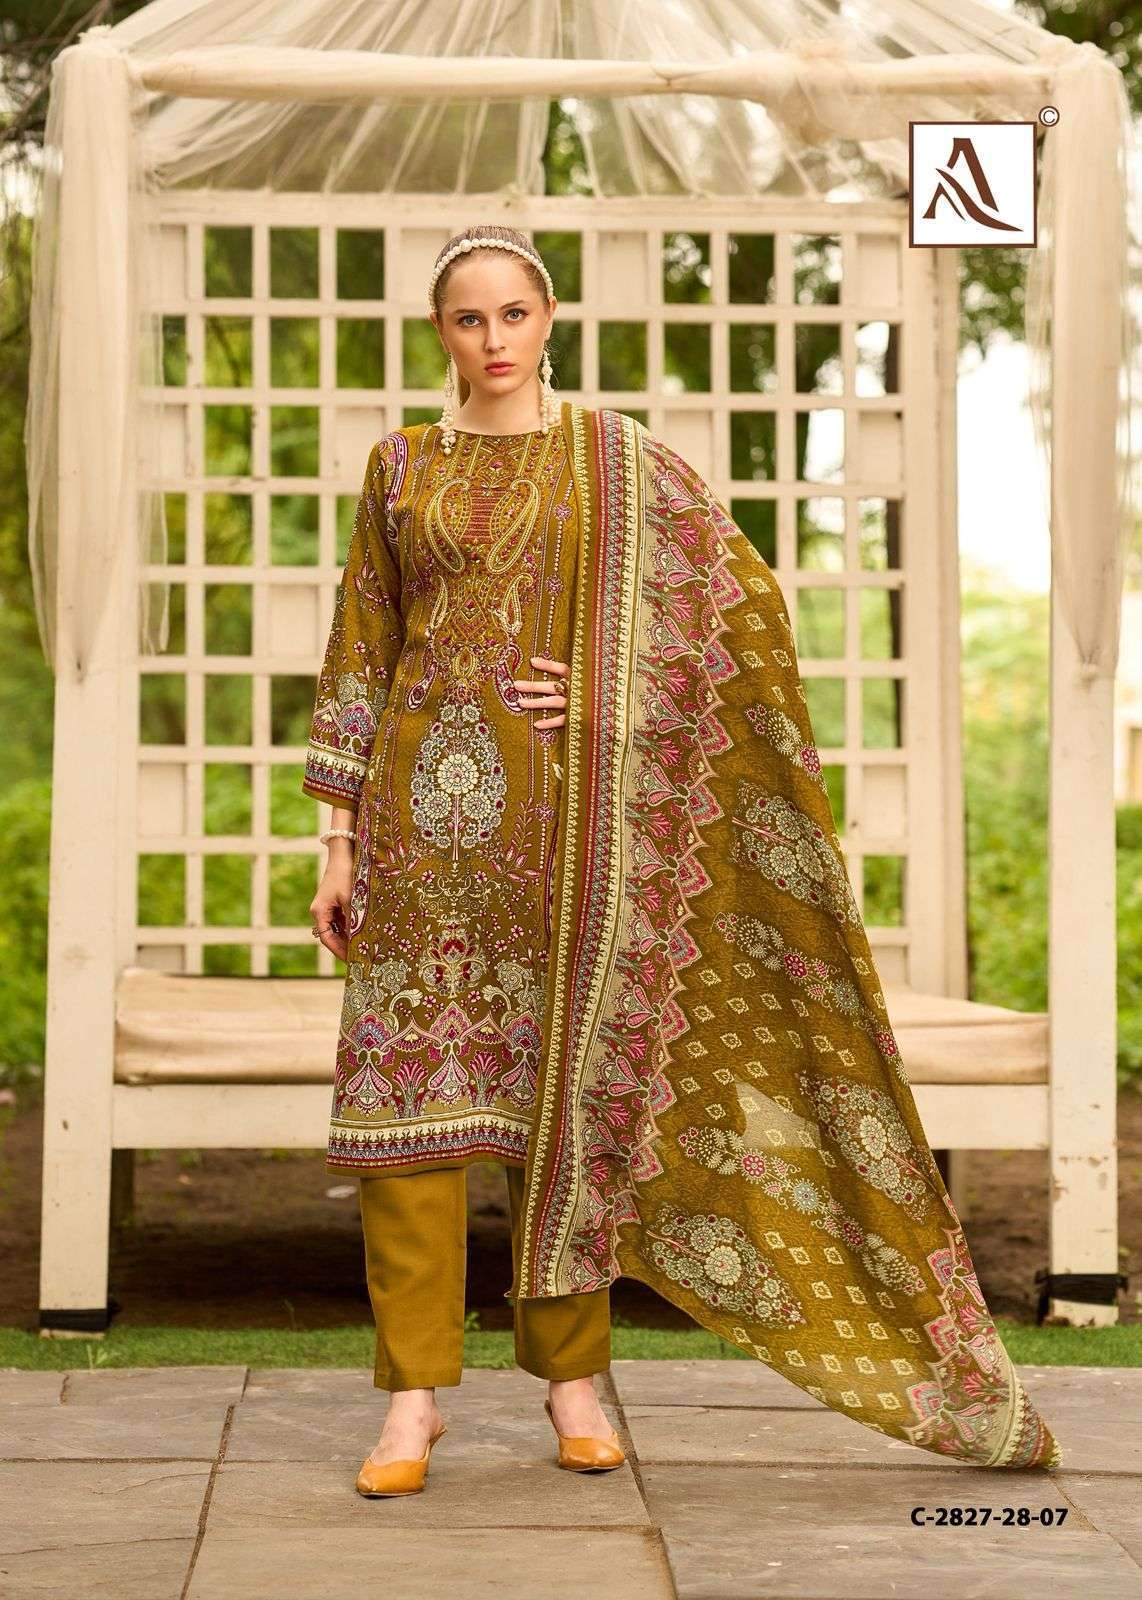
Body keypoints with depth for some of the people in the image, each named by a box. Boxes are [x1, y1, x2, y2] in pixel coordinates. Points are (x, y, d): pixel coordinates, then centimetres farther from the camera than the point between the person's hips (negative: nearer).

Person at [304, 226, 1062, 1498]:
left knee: (560, 1079, 1)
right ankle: (414, 1393, 1)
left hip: (562, 808, -1)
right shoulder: (400, 466, 10)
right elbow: (359, 657, 9)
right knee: (412, 1083, -5)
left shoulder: (615, 459, 6)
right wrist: (338, 838, 4)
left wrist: (613, 691, -5)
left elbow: (745, 598, 5)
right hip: (426, 805, 1)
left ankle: (571, 1373, 14)